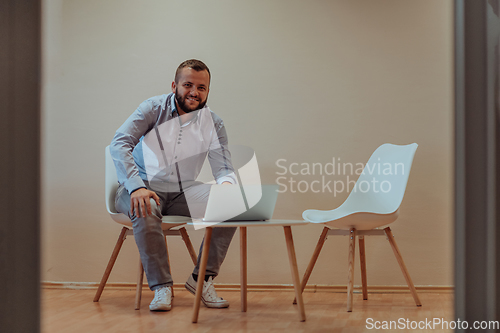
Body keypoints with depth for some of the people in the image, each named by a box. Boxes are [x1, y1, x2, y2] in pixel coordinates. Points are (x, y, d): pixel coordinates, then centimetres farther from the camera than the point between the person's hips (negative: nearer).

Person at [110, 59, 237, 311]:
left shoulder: (213, 124, 2)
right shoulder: (153, 109, -7)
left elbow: (224, 169, -2)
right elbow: (119, 144, -18)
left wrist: (226, 185, -30)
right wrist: (136, 187, -34)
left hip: (183, 192, 3)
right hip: (143, 188, -3)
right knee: (146, 210, -39)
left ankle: (202, 279, -12)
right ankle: (161, 286, -27)